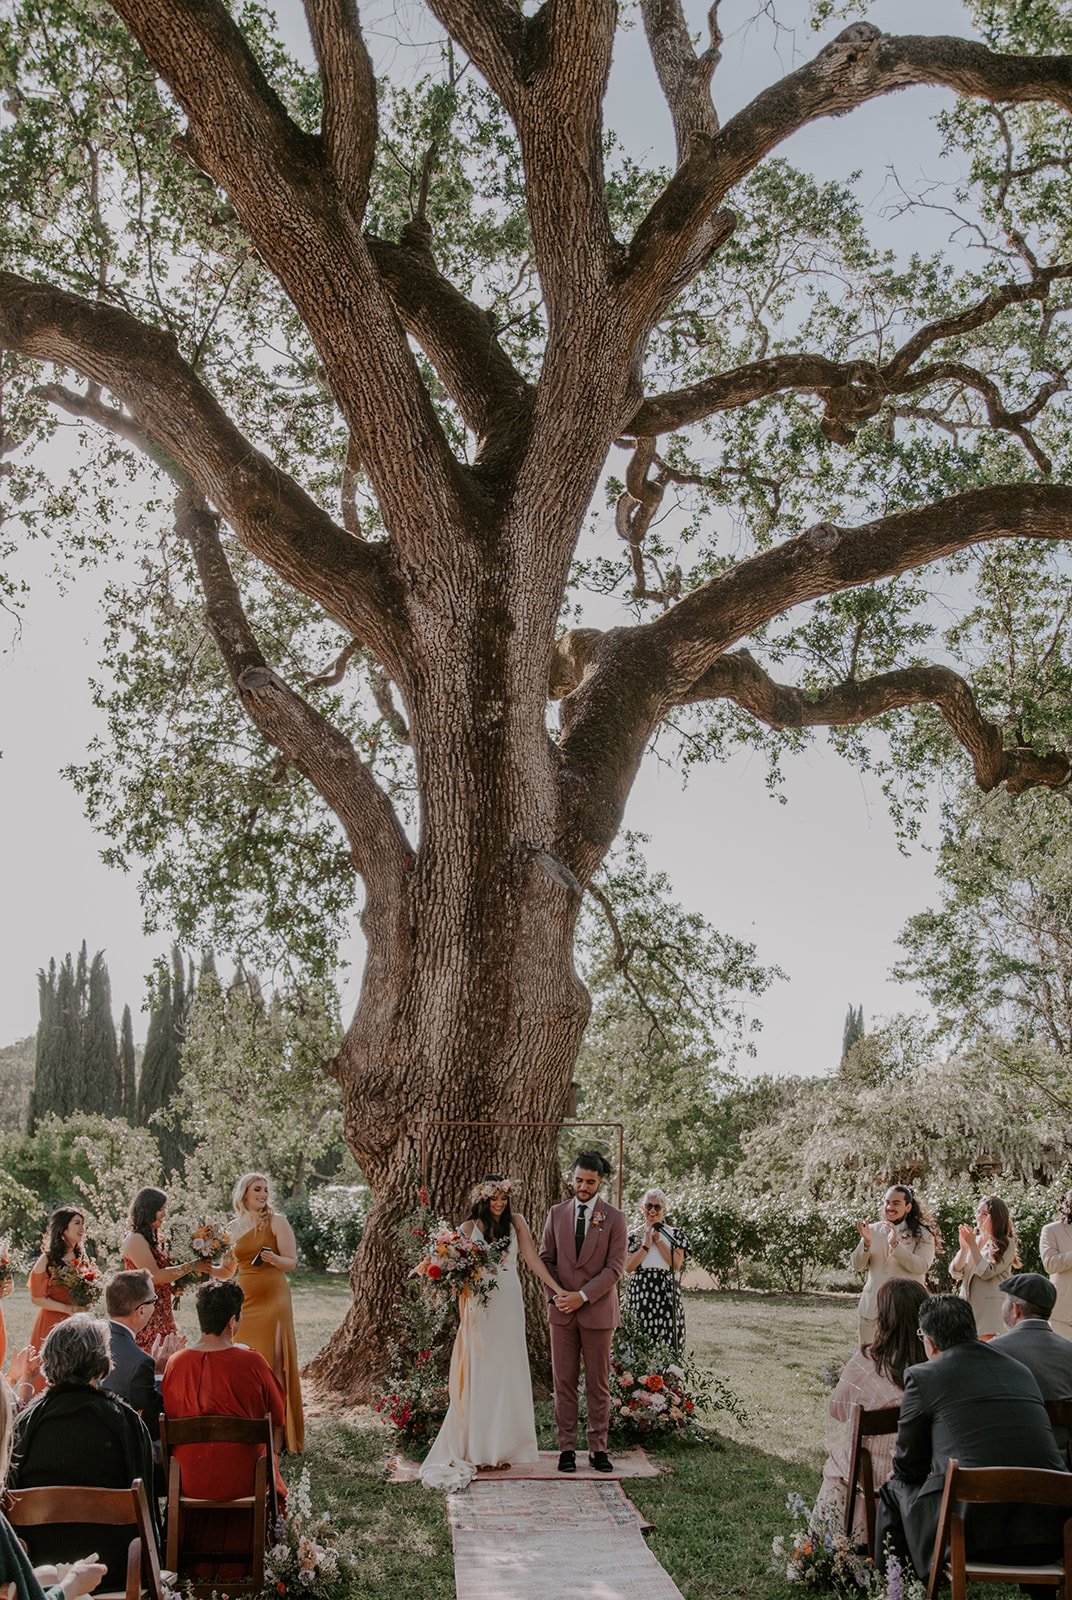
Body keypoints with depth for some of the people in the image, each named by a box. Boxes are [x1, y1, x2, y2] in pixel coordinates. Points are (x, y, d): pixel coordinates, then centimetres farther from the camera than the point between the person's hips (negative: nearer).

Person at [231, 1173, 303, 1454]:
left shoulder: (276, 1221, -2)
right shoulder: (236, 1226, 12)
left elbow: (292, 1262, -7)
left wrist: (273, 1259, -24)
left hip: (272, 1301, -5)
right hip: (245, 1301, 5)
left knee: (272, 1363, -6)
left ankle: (279, 1435, 0)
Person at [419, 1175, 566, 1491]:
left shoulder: (516, 1222, 5)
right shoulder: (469, 1228, 0)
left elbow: (532, 1259, 0)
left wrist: (557, 1288, -8)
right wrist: (463, 1317, -9)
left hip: (509, 1305, 2)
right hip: (479, 1307, -2)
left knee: (508, 1373, 5)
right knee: (480, 1376, 0)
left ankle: (504, 1447, 13)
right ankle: (478, 1449, 7)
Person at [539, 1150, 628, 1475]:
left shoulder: (614, 1218, -1)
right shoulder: (556, 1214, 7)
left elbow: (615, 1267, -6)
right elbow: (545, 1258, 8)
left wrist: (583, 1296, -14)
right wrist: (557, 1295, -6)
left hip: (597, 1310, -2)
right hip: (562, 1310, 2)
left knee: (598, 1384, 4)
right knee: (564, 1382, 4)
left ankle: (598, 1448, 12)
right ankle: (566, 1448, 10)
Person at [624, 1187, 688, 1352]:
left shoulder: (674, 1234, 8)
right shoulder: (634, 1236, 10)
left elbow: (677, 1264, -4)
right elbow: (628, 1267, -1)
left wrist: (658, 1240, -5)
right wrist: (646, 1245, -7)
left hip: (666, 1291, -1)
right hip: (640, 1292, 1)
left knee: (666, 1339, -7)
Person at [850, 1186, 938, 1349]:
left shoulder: (923, 1235, -2)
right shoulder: (873, 1230, 7)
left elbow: (921, 1267, -16)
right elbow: (857, 1266, 3)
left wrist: (895, 1245, -26)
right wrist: (866, 1244, -16)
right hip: (872, 1308, 3)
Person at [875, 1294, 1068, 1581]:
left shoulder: (922, 1376, -1)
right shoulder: (1021, 1371, 15)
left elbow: (907, 1467, 9)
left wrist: (900, 1472, 34)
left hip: (972, 1534, -6)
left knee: (894, 1490, 21)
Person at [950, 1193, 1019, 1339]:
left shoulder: (1006, 1244, -2)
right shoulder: (973, 1239, 12)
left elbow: (986, 1272, -12)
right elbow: (955, 1272, 5)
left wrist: (972, 1245, -12)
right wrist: (964, 1247, -9)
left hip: (991, 1309, -5)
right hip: (967, 1304, 5)